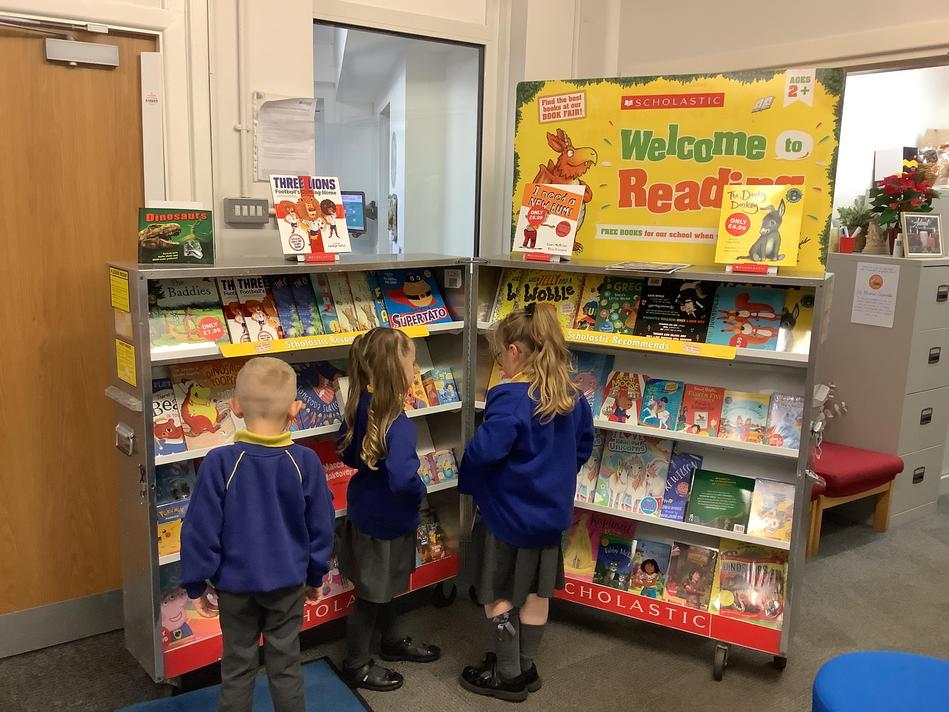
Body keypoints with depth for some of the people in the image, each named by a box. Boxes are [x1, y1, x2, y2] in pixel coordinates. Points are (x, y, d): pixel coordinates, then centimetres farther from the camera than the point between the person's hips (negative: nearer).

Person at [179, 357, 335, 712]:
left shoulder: (219, 462, -20)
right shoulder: (305, 462, -15)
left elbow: (200, 530, -13)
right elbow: (320, 527, -4)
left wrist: (196, 583, 2)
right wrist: (315, 576, 12)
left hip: (235, 583, 0)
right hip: (288, 582, 1)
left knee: (238, 666, 17)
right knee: (285, 665, 16)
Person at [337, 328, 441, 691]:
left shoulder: (361, 406, -6)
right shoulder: (398, 424, -32)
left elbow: (349, 455, 7)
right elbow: (403, 479, -42)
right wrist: (420, 493, -22)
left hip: (367, 509, 8)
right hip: (386, 518, -8)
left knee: (383, 587, 26)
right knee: (372, 594, 12)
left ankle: (393, 642, 48)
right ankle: (356, 666, 31)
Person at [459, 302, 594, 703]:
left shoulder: (510, 398, -26)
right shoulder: (572, 397, -1)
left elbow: (484, 450, -34)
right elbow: (583, 448, 10)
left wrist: (470, 482, -14)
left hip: (506, 512, -7)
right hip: (550, 510, 8)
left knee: (497, 593, 11)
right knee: (537, 591, 18)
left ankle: (508, 675, 23)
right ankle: (525, 667, 34)